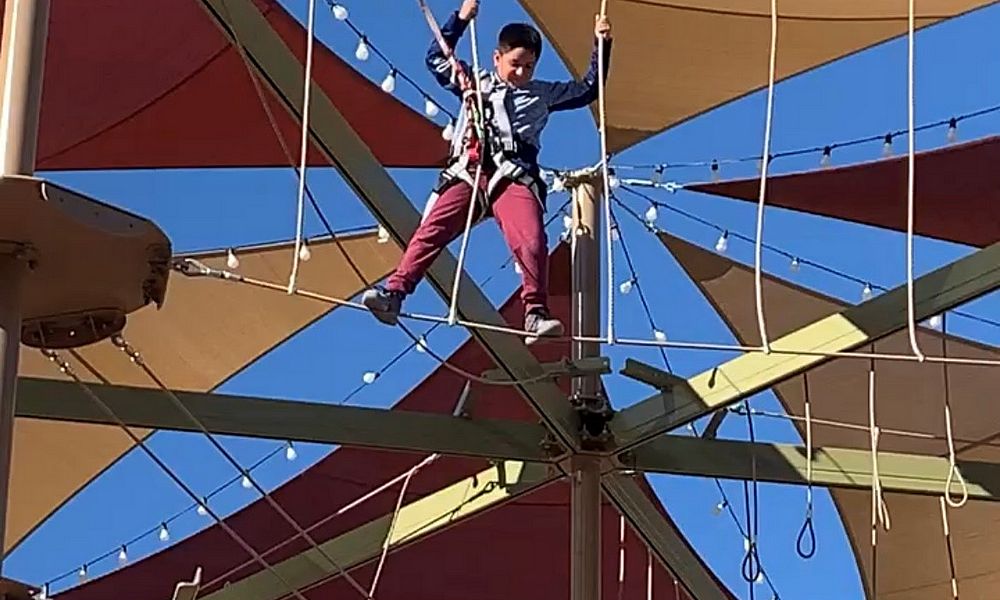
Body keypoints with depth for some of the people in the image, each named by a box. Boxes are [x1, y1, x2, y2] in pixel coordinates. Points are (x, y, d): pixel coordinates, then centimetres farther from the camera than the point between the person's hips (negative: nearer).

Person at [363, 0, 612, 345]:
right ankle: (394, 294, -30)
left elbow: (588, 90, 28)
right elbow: (436, 58, 32)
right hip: (467, 174, 1)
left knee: (531, 241, -26)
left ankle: (536, 314, -30)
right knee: (431, 230, -21)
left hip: (513, 177, -1)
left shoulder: (542, 94, 25)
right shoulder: (475, 82, 27)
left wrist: (601, 45, 22)